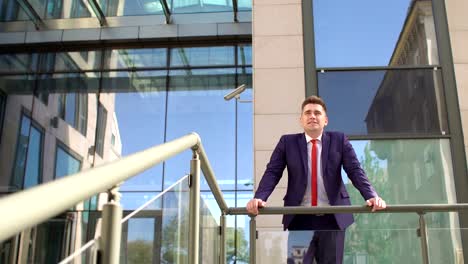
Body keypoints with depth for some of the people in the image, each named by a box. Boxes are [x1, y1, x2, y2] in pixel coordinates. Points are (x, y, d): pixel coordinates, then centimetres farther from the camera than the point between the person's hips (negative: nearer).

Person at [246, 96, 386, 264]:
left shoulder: (339, 140, 5)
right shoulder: (287, 142, 5)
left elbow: (355, 171, -2)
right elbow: (272, 173, -2)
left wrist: (372, 196, -18)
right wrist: (259, 198, -19)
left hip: (333, 218, 0)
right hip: (300, 218, 0)